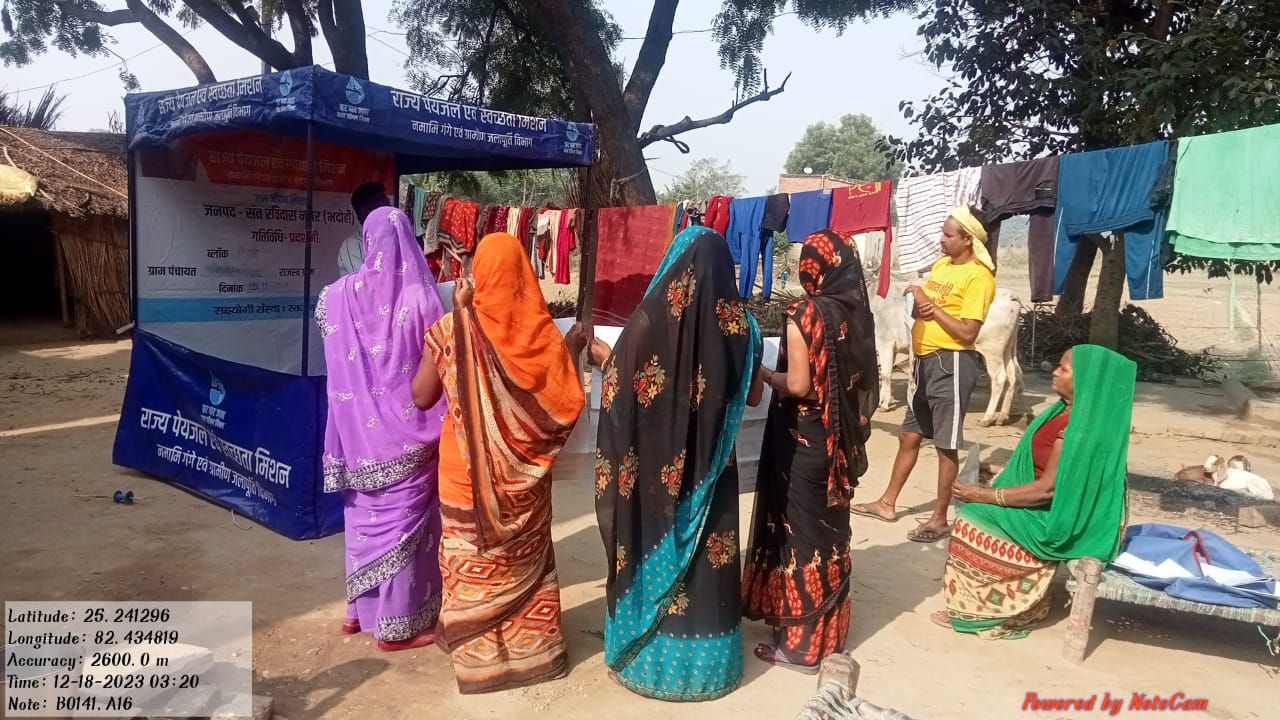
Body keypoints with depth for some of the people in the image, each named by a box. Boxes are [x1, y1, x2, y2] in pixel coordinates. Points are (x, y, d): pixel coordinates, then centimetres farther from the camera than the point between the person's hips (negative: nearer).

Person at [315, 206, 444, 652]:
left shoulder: (340, 294, -3)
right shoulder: (420, 297, -15)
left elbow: (326, 334, 17)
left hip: (359, 428, 4)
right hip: (407, 430, -4)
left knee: (364, 512, 19)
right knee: (402, 517, 6)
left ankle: (360, 607, 32)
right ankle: (397, 624, 15)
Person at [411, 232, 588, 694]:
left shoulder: (451, 328, -12)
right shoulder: (541, 331, -10)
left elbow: (421, 396, -3)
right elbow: (567, 402, -5)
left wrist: (454, 314, 0)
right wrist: (574, 350, 12)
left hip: (468, 471, -1)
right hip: (522, 475, 2)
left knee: (472, 561, 15)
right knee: (526, 558, 18)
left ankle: (478, 653, 26)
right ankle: (532, 647, 30)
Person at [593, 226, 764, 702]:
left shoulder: (651, 317, -13)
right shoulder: (739, 323, -5)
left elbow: (618, 386, -7)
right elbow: (753, 395, 4)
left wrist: (602, 356, 14)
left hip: (654, 463, -2)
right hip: (710, 464, 2)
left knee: (653, 548, 12)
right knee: (708, 551, 14)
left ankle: (648, 658, 26)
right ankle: (706, 659, 27)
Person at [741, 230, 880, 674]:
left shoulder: (805, 314, -16)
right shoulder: (858, 313, 3)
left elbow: (798, 386, -19)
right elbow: (864, 380, 9)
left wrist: (765, 375, -2)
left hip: (803, 440, -7)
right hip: (841, 439, 7)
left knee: (800, 530, 3)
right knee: (830, 528, 17)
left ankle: (800, 643, 11)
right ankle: (828, 630, 30)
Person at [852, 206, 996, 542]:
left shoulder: (978, 276, -13)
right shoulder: (941, 264, 13)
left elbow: (967, 332, -20)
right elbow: (920, 309, 16)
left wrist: (932, 306, -16)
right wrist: (917, 307, -6)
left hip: (951, 364, -8)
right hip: (925, 361, 9)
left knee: (946, 445, 1)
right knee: (909, 436, 16)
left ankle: (940, 519, 12)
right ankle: (887, 503, 27)